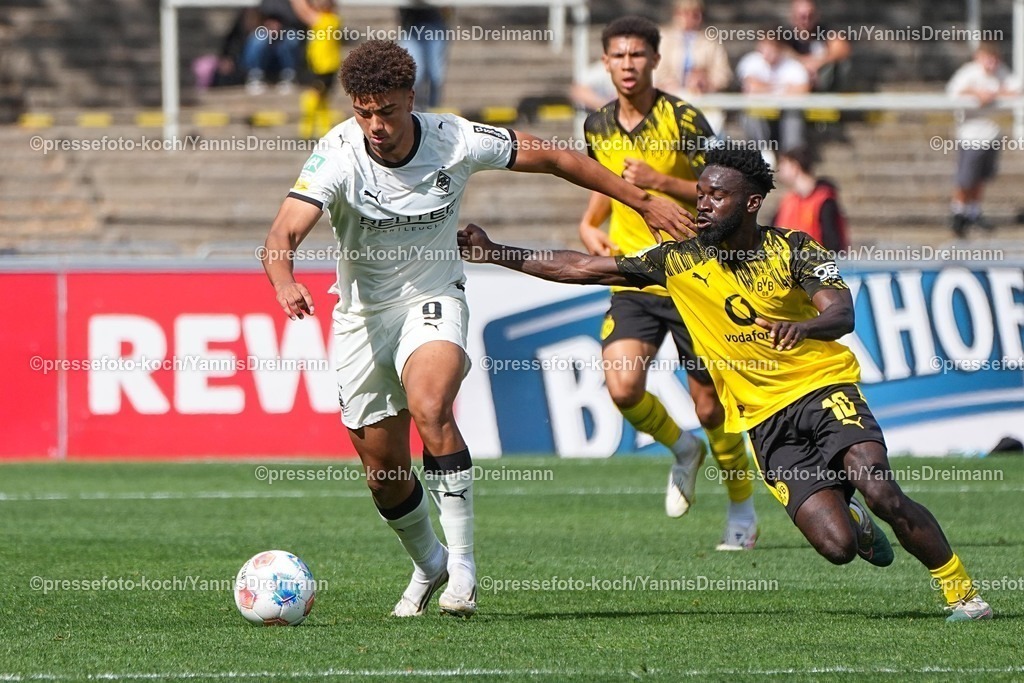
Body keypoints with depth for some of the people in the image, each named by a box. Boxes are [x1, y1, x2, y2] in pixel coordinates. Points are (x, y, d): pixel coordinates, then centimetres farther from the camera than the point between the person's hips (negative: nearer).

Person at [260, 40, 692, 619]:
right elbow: (283, 235, -32)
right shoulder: (338, 155, -21)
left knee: (430, 407, -32)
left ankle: (462, 565, -23)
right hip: (363, 314, 2)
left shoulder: (454, 141, -17)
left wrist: (643, 201, 1)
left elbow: (551, 158, -3)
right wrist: (285, 282, -56)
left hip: (433, 300, -1)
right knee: (384, 471, 6)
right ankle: (428, 564, 37)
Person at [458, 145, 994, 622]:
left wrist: (805, 326, -40)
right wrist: (496, 255, -1)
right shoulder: (678, 261, 4)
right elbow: (588, 269, 5)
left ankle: (959, 586, -3)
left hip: (824, 389, -1)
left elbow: (842, 313, -16)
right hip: (764, 418, 1)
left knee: (881, 492, -26)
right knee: (835, 545, -17)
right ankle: (857, 526, 23)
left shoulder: (791, 249, -3)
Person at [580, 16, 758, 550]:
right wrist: (590, 226, 7)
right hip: (632, 281, 4)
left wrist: (660, 180, -23)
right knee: (623, 389, -17)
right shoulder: (598, 126, 6)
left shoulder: (684, 120, -10)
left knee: (709, 405, 1)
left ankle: (742, 510, 22)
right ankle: (681, 449, 15)